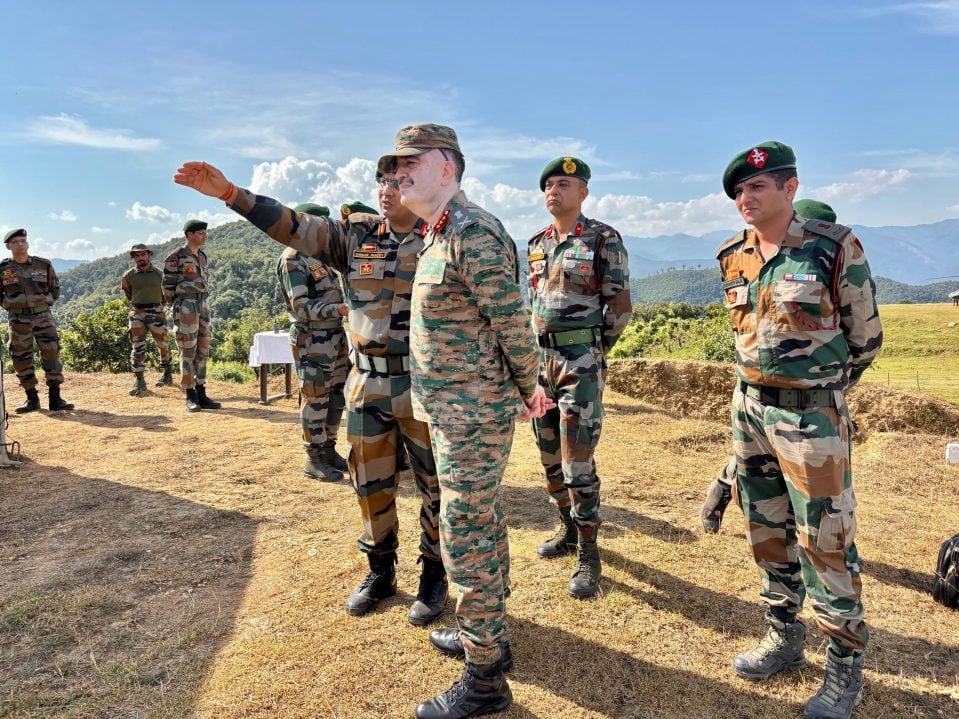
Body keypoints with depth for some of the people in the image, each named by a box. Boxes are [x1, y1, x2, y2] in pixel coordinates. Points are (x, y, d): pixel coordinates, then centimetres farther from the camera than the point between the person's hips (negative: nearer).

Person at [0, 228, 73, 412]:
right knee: (21, 359, 3)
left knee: (51, 353, -7)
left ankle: (55, 398, -3)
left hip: (43, 316, 0)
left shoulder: (44, 265, 1)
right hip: (18, 319, 0)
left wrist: (47, 302, 8)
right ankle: (32, 399, 14)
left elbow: (55, 287, 16)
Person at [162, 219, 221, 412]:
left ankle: (201, 395, 12)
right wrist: (175, 306, 0)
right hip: (185, 307, -7)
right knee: (188, 351, -4)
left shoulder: (202, 256, 15)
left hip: (203, 306, 7)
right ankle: (190, 396, 3)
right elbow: (168, 285, -4)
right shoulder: (176, 256, -6)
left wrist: (200, 303, 15)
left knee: (202, 351, 6)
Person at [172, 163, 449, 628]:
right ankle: (380, 571, 35)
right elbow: (290, 225, -2)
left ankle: (434, 577, 28)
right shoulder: (357, 235, 4)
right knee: (371, 485, 14)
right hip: (366, 386, 4)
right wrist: (228, 192, -11)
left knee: (434, 486, 8)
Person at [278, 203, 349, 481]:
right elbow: (302, 307, -20)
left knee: (337, 396, 14)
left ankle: (328, 450, 27)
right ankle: (314, 460, 11)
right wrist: (339, 309, -28)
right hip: (312, 341, -9)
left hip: (336, 336, 9)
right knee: (315, 401, -1)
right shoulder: (292, 260, -12)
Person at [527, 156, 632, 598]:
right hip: (541, 357, 7)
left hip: (581, 360, -7)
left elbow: (620, 306, -8)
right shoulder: (537, 243, 12)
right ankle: (568, 529, 32)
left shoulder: (603, 239, -7)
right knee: (549, 453, 14)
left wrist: (594, 351, 1)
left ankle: (589, 554, 7)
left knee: (577, 459, -7)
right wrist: (542, 351, 15)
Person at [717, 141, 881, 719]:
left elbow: (866, 337, -1)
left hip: (811, 415, -6)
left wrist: (820, 391, 10)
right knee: (767, 531, 15)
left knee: (825, 541, 2)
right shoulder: (732, 257, 5)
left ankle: (845, 667, 20)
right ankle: (785, 639, 33)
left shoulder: (836, 248, -11)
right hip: (750, 408, 6)